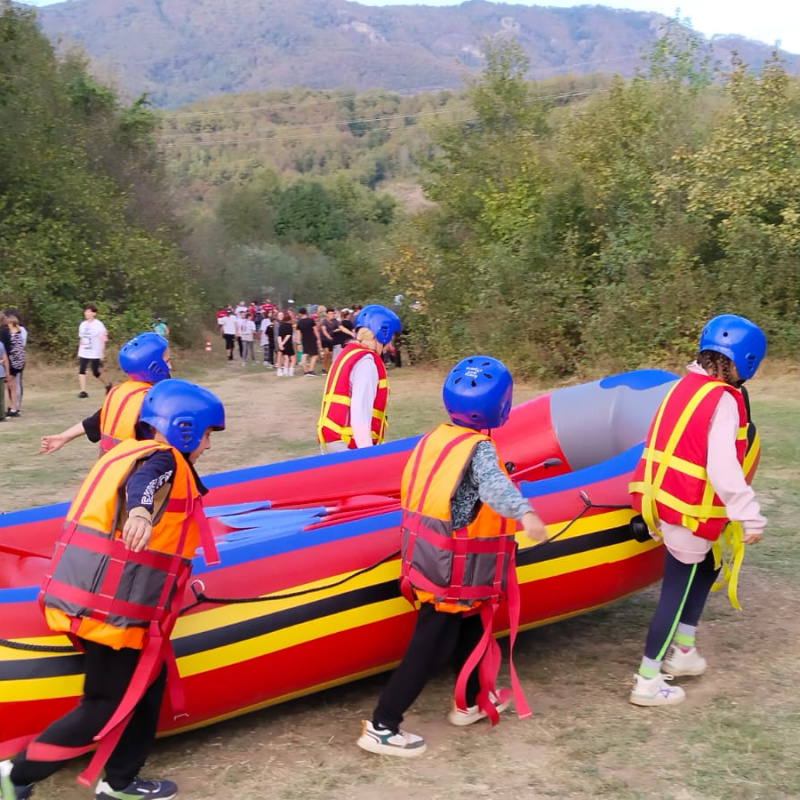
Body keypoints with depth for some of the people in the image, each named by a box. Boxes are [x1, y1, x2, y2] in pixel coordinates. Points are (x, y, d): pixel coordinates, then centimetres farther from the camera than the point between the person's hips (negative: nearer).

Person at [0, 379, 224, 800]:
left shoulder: (129, 451, 15)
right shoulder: (164, 460, -12)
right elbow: (143, 481, -35)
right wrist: (140, 510, -58)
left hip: (97, 600, 9)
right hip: (111, 607, -9)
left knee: (147, 683, 16)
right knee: (106, 706, 2)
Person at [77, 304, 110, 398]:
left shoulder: (99, 325, -8)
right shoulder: (82, 325, 9)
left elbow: (102, 340, -9)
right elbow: (81, 339, 16)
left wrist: (102, 353, -14)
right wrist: (79, 352, 17)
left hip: (95, 354, -5)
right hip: (83, 353, 5)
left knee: (96, 373, 1)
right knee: (81, 371, -9)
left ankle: (107, 385, 26)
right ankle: (83, 391, -8)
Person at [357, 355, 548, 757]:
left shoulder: (434, 437, 3)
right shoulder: (478, 449, -19)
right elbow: (493, 485, -41)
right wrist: (524, 512, -59)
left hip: (428, 560, 8)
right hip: (452, 574, -8)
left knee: (471, 629, 25)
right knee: (429, 648, 0)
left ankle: (471, 701, 41)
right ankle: (381, 727, 6)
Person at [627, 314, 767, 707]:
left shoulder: (685, 386, 9)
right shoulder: (724, 400, -16)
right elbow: (722, 468, -24)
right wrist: (750, 516, -20)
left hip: (659, 497, 8)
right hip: (689, 512, -8)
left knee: (707, 566, 25)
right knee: (676, 592, 1)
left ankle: (682, 650, 30)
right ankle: (647, 681, 8)